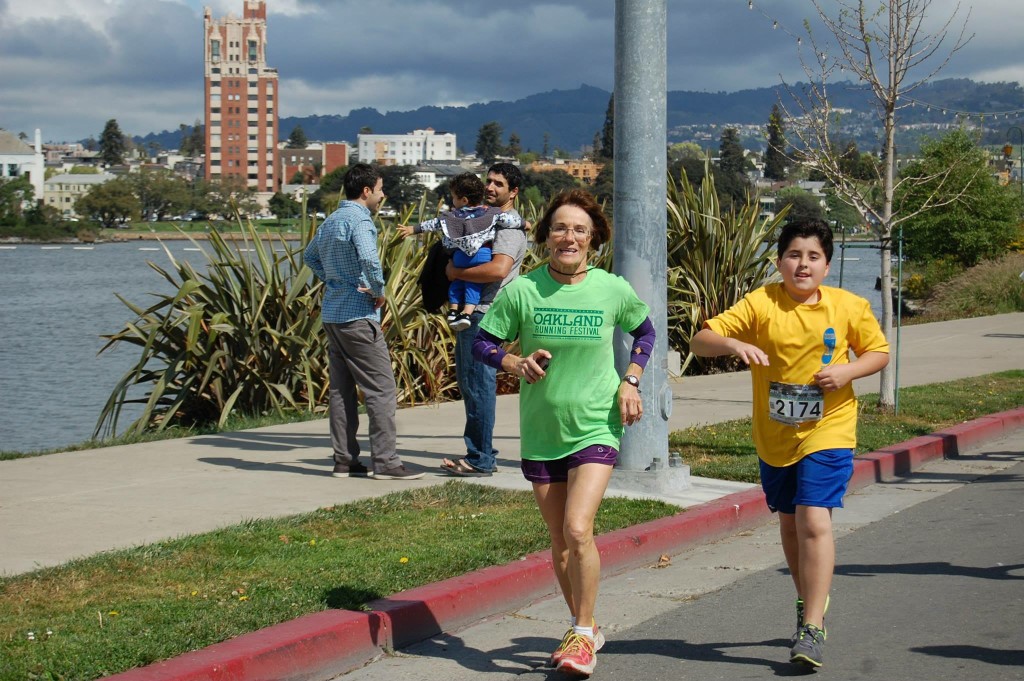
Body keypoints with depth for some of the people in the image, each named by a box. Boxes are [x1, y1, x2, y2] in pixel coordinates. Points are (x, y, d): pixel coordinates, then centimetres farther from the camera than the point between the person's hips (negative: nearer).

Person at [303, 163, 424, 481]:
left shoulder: (330, 221, 14)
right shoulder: (358, 219, -14)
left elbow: (310, 256, 29)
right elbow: (369, 260, -30)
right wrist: (379, 291, -14)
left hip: (332, 314, 9)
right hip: (358, 316, -9)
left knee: (341, 389, 11)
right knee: (382, 389, -5)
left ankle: (344, 460, 15)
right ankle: (385, 461, -5)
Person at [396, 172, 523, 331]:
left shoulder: (454, 216, 7)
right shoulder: (491, 213, 6)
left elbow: (435, 223, 11)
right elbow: (508, 220, -2)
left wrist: (414, 229, 20)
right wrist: (522, 223, 16)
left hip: (460, 255, 0)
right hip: (483, 254, 0)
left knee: (457, 280, 20)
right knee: (473, 282, 5)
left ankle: (453, 309, 16)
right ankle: (466, 312, -8)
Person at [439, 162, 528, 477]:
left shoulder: (509, 227, -12)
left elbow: (498, 270, -27)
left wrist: (457, 272, -17)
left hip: (486, 314, -11)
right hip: (470, 312, 11)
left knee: (479, 384, -8)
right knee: (468, 382, 14)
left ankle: (481, 460, -3)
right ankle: (478, 453, 21)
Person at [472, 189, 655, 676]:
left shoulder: (612, 290, -5)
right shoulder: (521, 291, -8)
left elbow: (645, 331, 14)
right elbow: (482, 343, 0)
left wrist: (630, 381, 1)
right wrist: (516, 363, -19)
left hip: (596, 427, -2)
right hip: (541, 431, 2)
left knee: (578, 530, -18)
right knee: (559, 541, 11)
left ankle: (582, 634, -1)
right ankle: (585, 629, 31)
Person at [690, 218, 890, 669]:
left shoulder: (849, 307, -4)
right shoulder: (760, 304, -8)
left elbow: (879, 351, 9)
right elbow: (700, 341, -12)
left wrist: (847, 370, -12)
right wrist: (733, 344, -34)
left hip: (827, 433, -2)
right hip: (774, 436, 2)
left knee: (814, 521, -16)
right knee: (789, 523, 17)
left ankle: (812, 628, -14)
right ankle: (809, 600, 42)